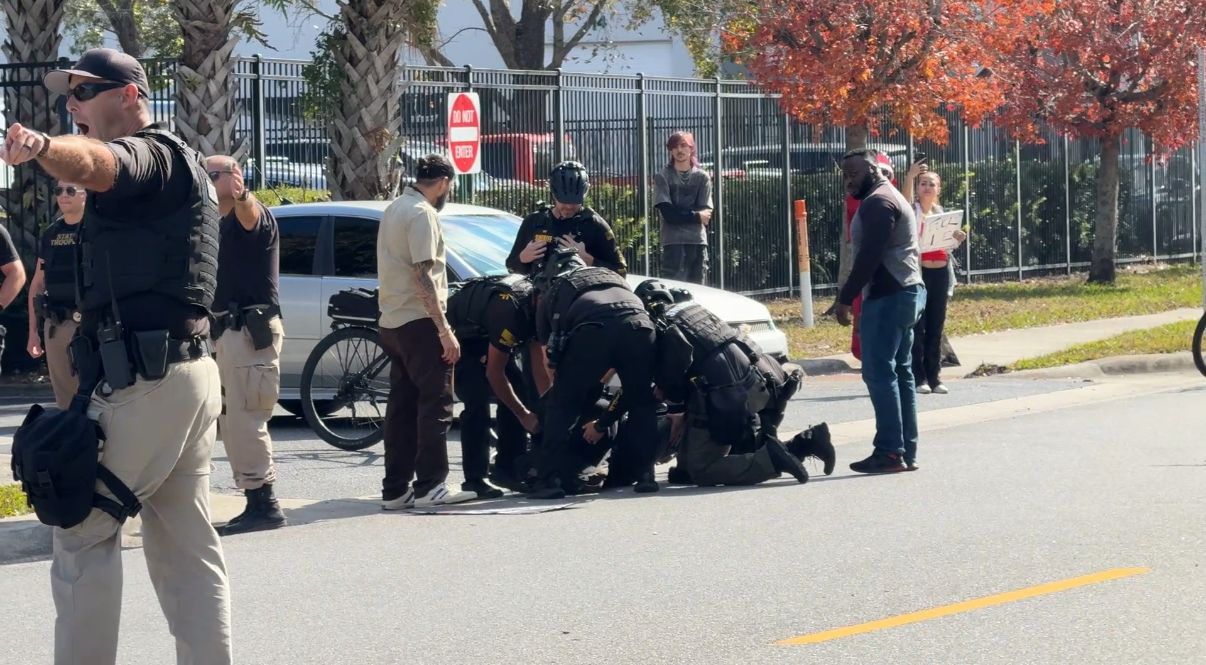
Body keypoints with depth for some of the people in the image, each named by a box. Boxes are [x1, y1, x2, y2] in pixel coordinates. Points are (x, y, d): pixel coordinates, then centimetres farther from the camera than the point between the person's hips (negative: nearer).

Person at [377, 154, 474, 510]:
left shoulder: (395, 209, 17)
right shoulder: (422, 214, -13)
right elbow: (423, 276, -20)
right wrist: (445, 330, -22)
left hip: (391, 321, 9)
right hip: (417, 321, -9)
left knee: (402, 406, 10)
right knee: (435, 403, -6)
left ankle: (395, 488, 10)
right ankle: (430, 486, -8)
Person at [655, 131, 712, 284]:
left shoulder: (702, 177, 11)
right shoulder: (662, 177, 5)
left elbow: (706, 212, 1)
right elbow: (668, 213, -6)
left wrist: (681, 215, -11)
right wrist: (696, 216, -8)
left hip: (698, 240, 3)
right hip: (673, 242, -3)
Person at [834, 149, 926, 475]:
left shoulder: (877, 203, -11)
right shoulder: (893, 198, 23)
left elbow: (869, 256, -19)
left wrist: (845, 298, -17)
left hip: (888, 297, -11)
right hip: (908, 292, 11)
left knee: (879, 372, -11)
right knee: (900, 372, 10)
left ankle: (890, 452, -14)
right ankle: (907, 451, 10)